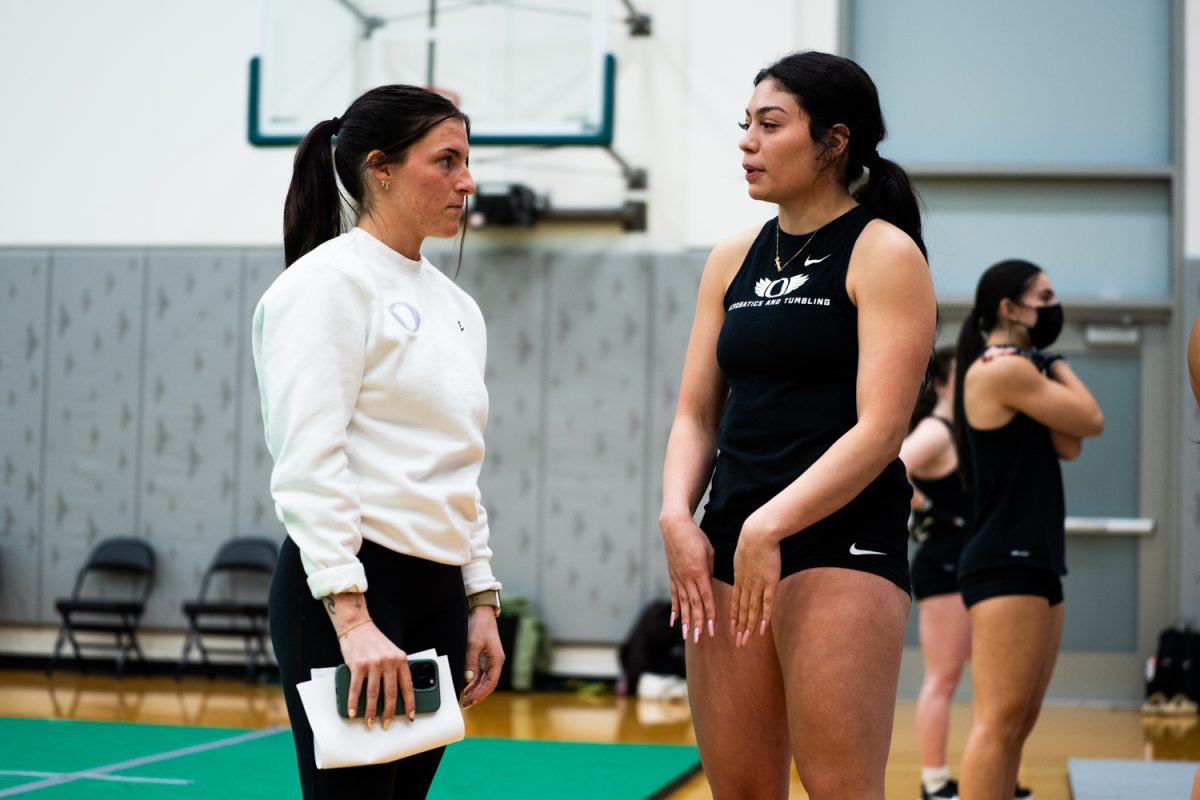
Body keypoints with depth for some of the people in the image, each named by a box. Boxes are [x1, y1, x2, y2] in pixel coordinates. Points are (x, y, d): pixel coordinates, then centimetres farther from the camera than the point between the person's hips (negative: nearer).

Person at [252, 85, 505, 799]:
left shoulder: (456, 306, 17)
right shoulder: (328, 281, -8)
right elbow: (309, 461, -17)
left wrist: (482, 601, 15)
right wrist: (353, 620, -23)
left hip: (439, 597, 8)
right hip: (347, 589, -8)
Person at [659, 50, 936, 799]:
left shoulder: (883, 253, -4)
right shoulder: (733, 260, 14)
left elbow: (880, 429, -13)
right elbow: (696, 415, 13)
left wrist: (769, 526, -21)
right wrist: (677, 517, -5)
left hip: (843, 543, -6)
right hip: (729, 546, 6)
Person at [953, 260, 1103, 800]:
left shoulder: (1015, 371, 20)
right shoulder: (1003, 370, -11)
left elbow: (1068, 446, 9)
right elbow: (1091, 421, -7)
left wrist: (1046, 373, 2)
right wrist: (1058, 367, 7)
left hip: (1033, 562, 10)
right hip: (1005, 564, -10)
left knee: (1018, 723, 9)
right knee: (999, 719, -15)